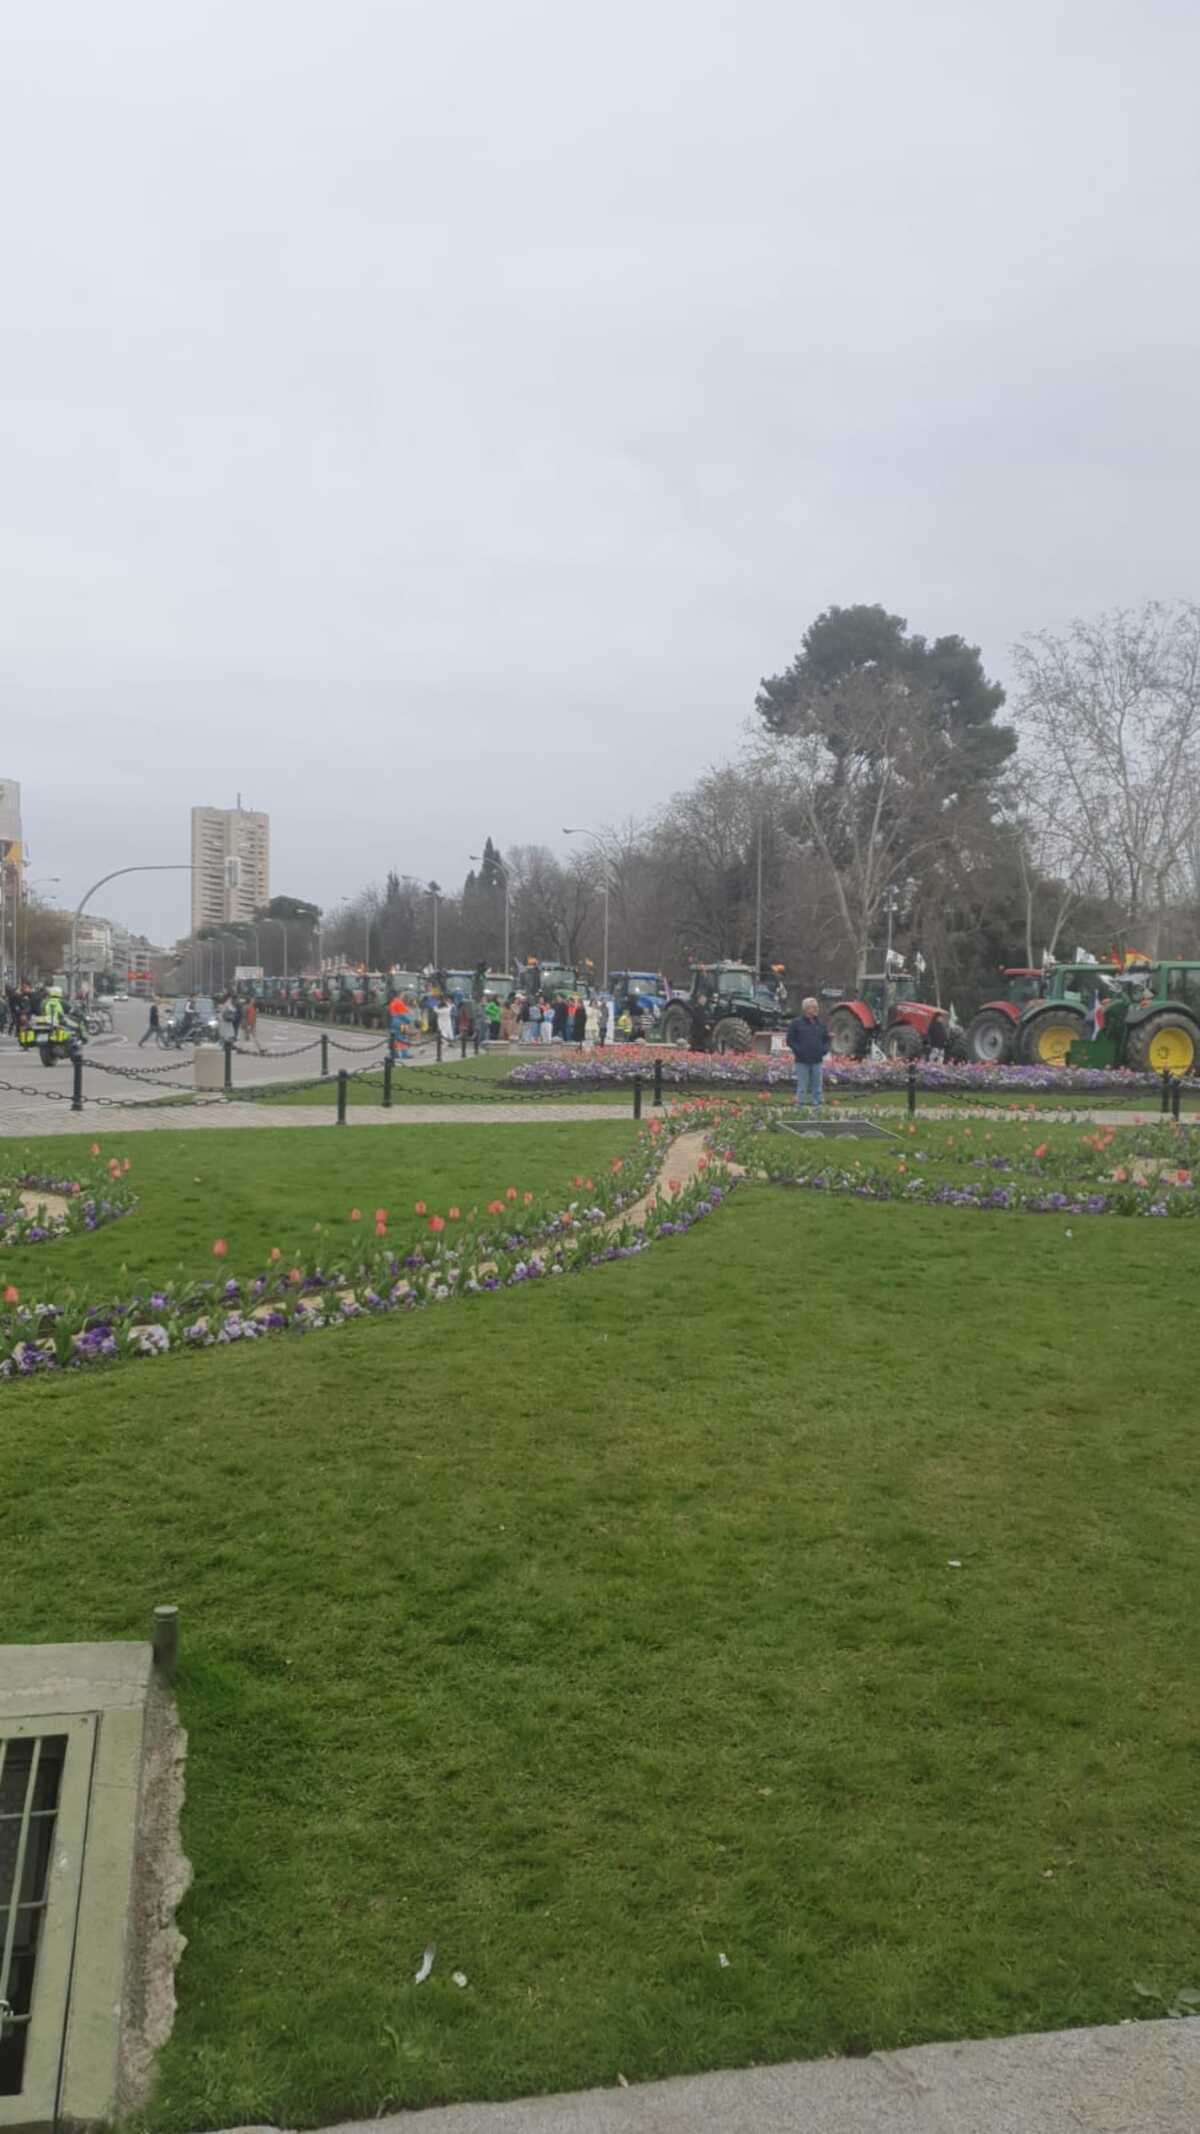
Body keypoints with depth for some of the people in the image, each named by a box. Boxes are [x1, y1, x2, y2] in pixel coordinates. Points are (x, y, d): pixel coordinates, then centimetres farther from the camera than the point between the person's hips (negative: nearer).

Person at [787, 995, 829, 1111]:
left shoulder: (820, 1024, 10)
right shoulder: (797, 1023, -4)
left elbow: (826, 1039, 20)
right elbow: (790, 1040, -3)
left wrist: (824, 1050, 3)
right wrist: (799, 1051, -13)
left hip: (817, 1061, 4)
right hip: (802, 1062, -4)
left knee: (817, 1087, 7)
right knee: (802, 1088, -1)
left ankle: (817, 1108, 14)